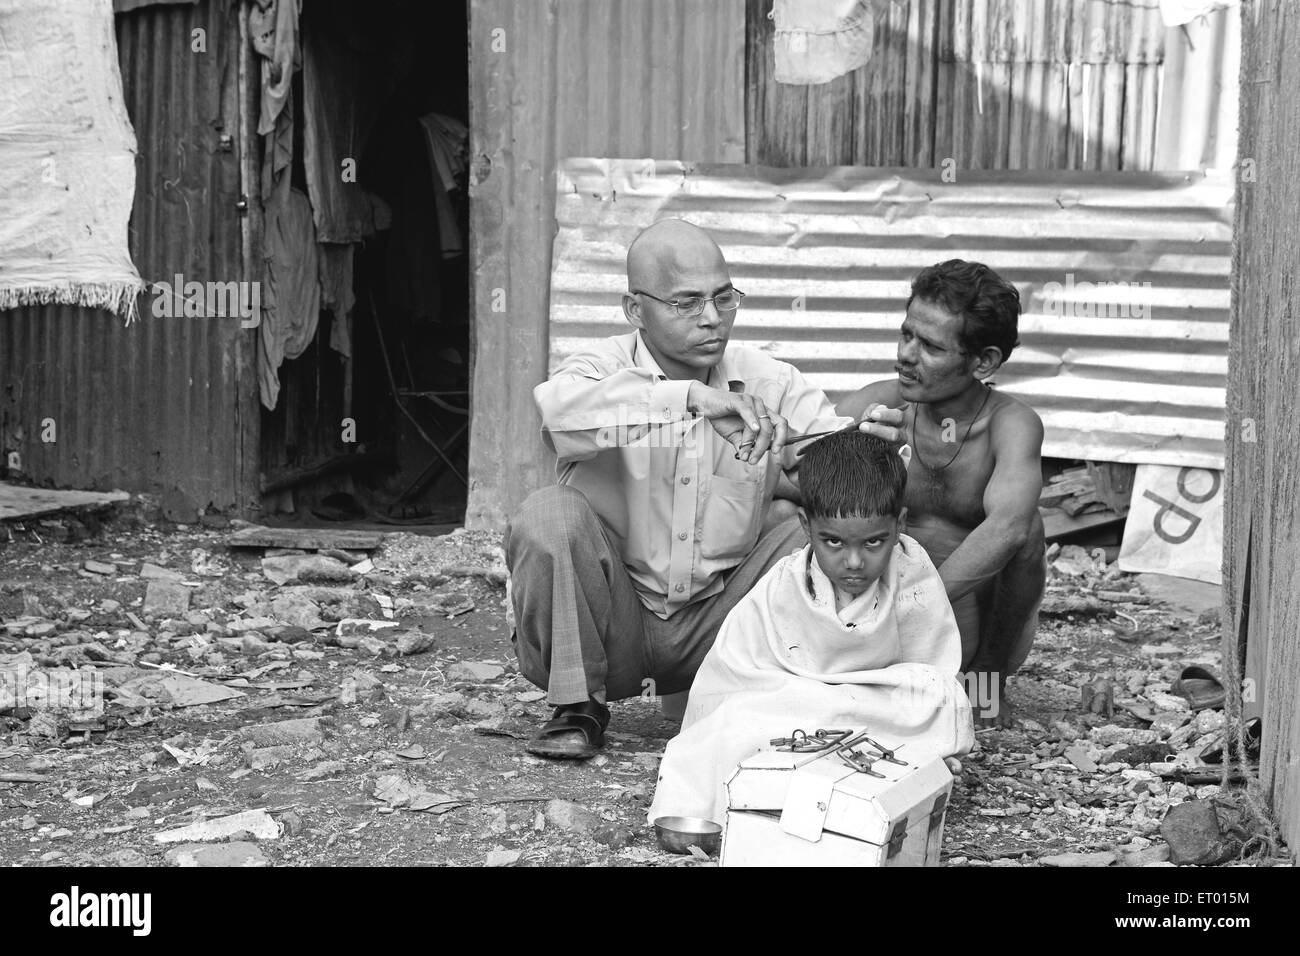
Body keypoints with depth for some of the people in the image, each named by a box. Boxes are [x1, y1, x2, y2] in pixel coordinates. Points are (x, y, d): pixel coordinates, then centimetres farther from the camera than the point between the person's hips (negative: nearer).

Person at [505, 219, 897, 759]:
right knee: (549, 515, -27)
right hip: (615, 628, -2)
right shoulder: (603, 366, -9)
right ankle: (577, 708, -9)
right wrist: (690, 398, -41)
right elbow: (560, 408, -34)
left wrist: (868, 440, -32)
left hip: (719, 624, 2)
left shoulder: (768, 381, 1)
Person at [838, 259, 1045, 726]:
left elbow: (1007, 528, -37)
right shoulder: (879, 406, -9)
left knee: (1026, 522, -27)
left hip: (975, 621, -2)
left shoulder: (1012, 423, -18)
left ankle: (989, 680, -6)